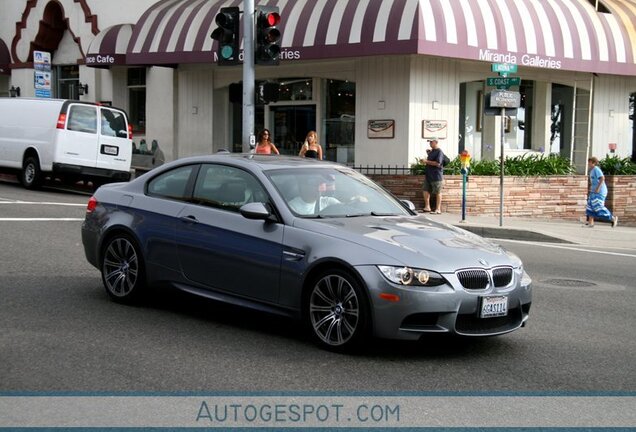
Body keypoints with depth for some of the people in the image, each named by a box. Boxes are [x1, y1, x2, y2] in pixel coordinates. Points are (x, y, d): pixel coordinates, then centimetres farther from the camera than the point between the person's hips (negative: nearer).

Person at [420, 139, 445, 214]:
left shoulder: (439, 152, -12)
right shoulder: (431, 151, 15)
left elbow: (438, 163, -22)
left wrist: (426, 161, -19)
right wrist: (424, 161, 11)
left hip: (436, 176, -9)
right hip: (428, 175, 9)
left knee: (438, 192, -2)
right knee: (426, 190, 7)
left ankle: (438, 209, 2)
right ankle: (427, 207, 14)